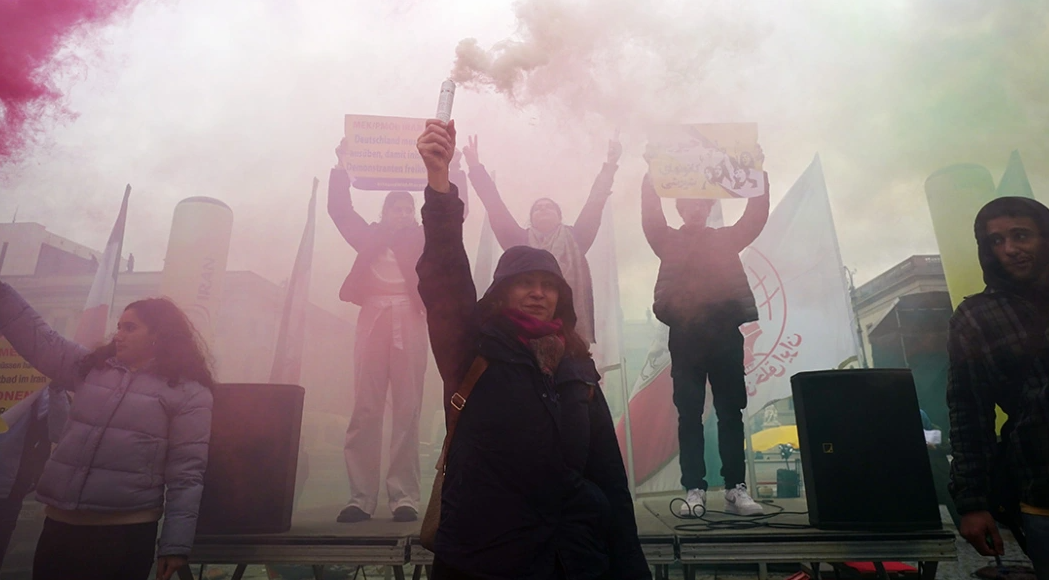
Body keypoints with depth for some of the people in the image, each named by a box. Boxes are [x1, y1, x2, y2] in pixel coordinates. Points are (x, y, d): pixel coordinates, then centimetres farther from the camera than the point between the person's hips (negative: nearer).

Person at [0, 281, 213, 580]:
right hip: (59, 524, 5)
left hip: (126, 532, -5)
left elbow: (186, 474, -10)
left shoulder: (189, 393, -7)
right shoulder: (92, 367, 11)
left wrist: (175, 544, -12)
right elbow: (39, 339, 16)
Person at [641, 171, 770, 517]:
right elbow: (650, 216, -2)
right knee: (689, 416, -1)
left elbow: (756, 216, 6)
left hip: (724, 333, 2)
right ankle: (694, 490, 2)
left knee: (730, 414, 3)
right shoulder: (669, 241, 12)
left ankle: (736, 489, 7)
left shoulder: (726, 239, 16)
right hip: (685, 335, -1)